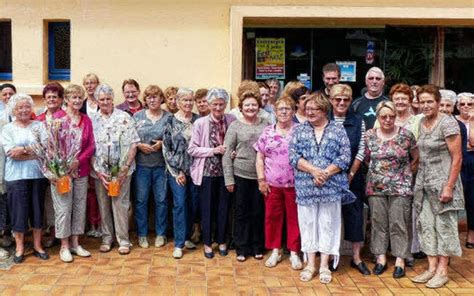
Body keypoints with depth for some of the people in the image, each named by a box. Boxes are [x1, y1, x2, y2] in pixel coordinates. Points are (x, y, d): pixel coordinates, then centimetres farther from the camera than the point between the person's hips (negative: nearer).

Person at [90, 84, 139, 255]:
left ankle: (123, 240, 9)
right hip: (100, 171, 2)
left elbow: (133, 144, -2)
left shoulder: (124, 117, 1)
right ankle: (106, 238, 22)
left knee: (120, 204, -2)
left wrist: (126, 167, -10)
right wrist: (98, 171, -6)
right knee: (103, 205, 9)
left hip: (121, 170, -2)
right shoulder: (92, 121, 7)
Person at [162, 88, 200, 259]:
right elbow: (166, 148, -3)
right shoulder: (171, 121, -2)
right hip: (176, 170, -3)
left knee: (193, 204, 8)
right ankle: (179, 244, 2)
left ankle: (186, 237, 26)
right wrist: (176, 172, -7)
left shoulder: (198, 120, 5)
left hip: (195, 169, 3)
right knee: (180, 204, -5)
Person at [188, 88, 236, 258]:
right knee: (207, 208, 8)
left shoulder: (232, 120, -3)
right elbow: (192, 149, -8)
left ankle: (221, 240, 30)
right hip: (206, 171, -2)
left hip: (225, 171, 2)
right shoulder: (200, 123, -9)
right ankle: (207, 243, 24)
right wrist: (214, 150, -17)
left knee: (223, 207, 12)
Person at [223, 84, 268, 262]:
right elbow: (227, 154, -2)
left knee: (258, 212, 9)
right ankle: (241, 248, 19)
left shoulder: (265, 124, 4)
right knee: (241, 212, 6)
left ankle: (257, 247, 24)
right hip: (241, 175, -2)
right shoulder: (235, 126, -1)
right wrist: (229, 179, -6)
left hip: (261, 175, 2)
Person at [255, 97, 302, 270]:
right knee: (272, 217, 9)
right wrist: (261, 179, -1)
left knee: (294, 218, 6)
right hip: (272, 183, 2)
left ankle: (294, 253, 18)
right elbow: (260, 157, 6)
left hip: (294, 183, -2)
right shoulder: (267, 132, 5)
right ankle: (275, 251, 23)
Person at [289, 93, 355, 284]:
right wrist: (313, 170, -16)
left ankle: (324, 265, 15)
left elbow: (345, 157, -4)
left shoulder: (338, 130, 4)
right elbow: (293, 156, -3)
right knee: (307, 223, 7)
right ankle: (310, 264, 18)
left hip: (331, 186, -1)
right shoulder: (299, 130, 7)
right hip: (305, 186, 1)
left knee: (328, 224, 4)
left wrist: (325, 173, -15)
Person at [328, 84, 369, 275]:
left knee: (354, 214, 4)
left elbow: (361, 151, 0)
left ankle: (356, 257, 14)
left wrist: (351, 174, -7)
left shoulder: (358, 122, 3)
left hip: (352, 176, 1)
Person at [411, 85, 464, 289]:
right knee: (426, 225, 9)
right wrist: (417, 179, 7)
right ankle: (432, 268, 19)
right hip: (424, 183, 7)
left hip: (442, 182, -7)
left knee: (444, 225, 3)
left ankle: (442, 271, 12)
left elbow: (457, 158, -13)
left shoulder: (448, 123, -11)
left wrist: (449, 187, -17)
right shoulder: (422, 123, 9)